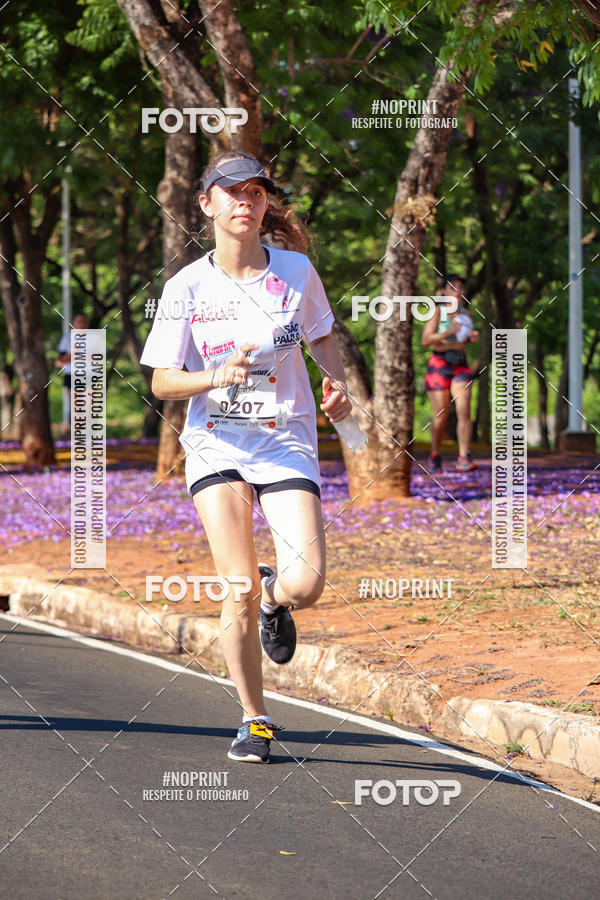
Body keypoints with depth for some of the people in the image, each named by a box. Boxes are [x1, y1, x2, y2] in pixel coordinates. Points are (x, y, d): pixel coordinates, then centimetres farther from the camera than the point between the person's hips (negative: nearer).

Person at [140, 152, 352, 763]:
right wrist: (216, 377, -18)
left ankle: (273, 597, 25)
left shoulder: (295, 271, 1)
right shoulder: (186, 288, -2)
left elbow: (321, 338, 18)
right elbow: (162, 382, 1)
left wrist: (336, 382, -1)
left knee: (307, 585, -15)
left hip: (287, 441, 1)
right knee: (239, 589, -12)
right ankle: (254, 720, 8)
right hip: (216, 444, -1)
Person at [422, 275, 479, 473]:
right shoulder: (438, 311, -3)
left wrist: (473, 337, 5)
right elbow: (425, 340, -10)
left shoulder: (465, 314, 10)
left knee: (464, 412, -12)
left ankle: (464, 458, -14)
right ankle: (435, 457, 18)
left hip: (460, 365, 3)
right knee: (441, 415, 0)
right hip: (439, 365, -3)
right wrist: (449, 332, -19)